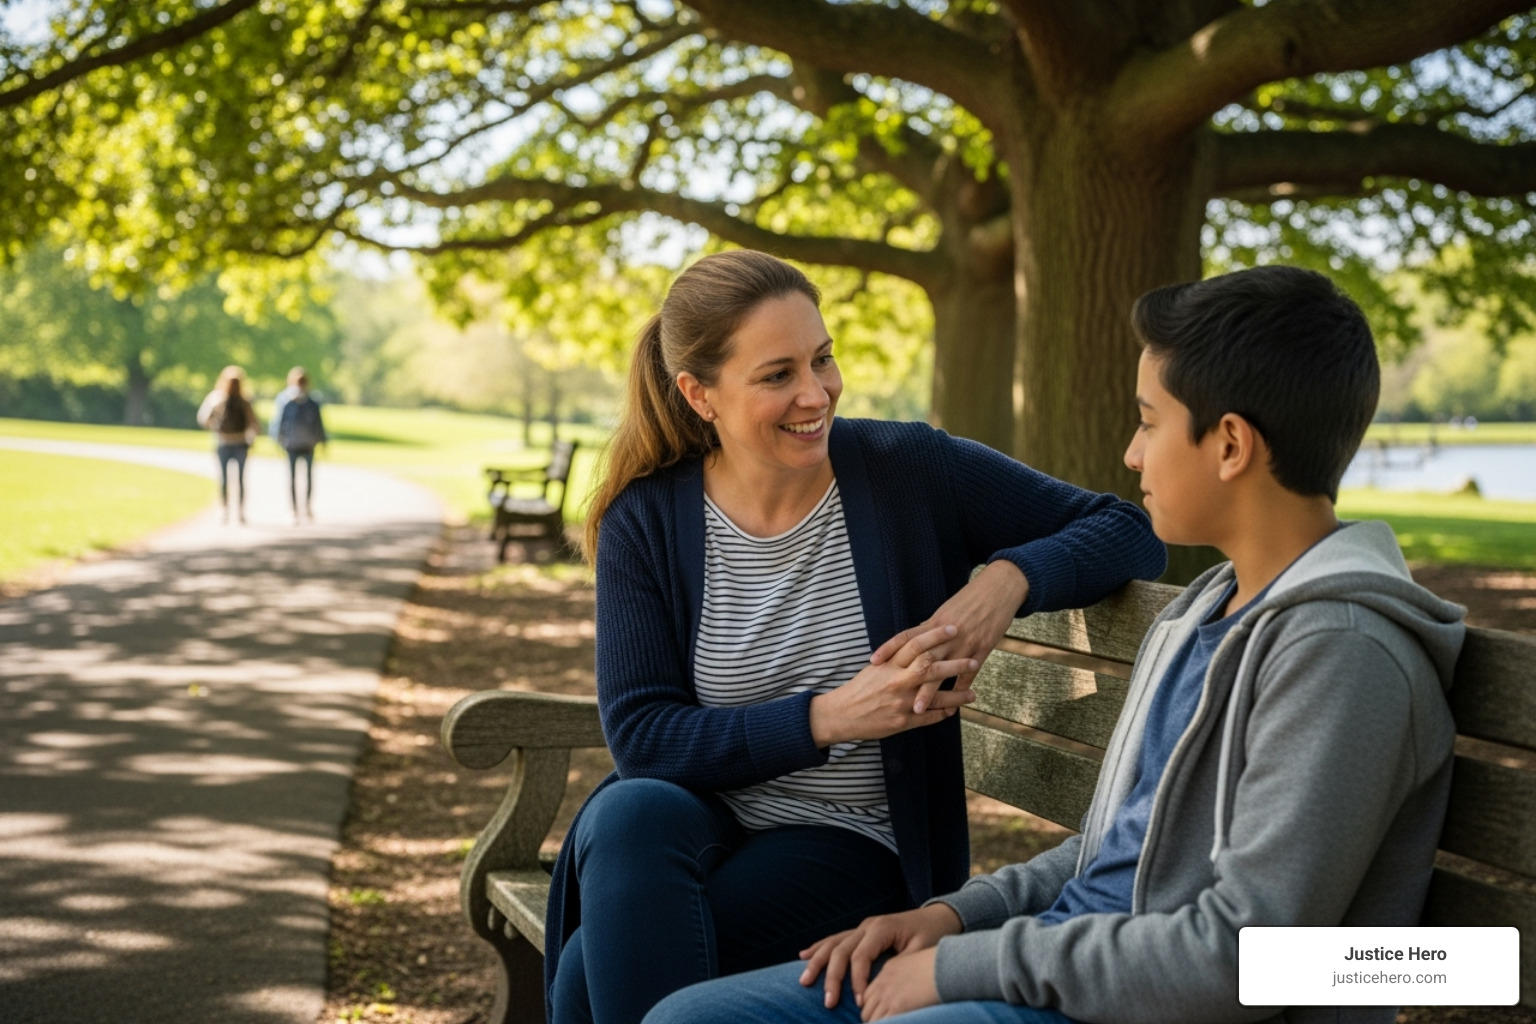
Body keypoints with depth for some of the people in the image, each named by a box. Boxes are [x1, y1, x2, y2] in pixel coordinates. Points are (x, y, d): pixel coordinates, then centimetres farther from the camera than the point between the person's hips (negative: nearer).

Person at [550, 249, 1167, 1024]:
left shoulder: (913, 470, -7)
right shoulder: (645, 519, -4)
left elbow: (1130, 534, -3)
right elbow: (639, 734, -9)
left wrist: (1009, 579, -24)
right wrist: (830, 717, -21)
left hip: (852, 844, -3)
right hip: (695, 816, 3)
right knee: (629, 815, -34)